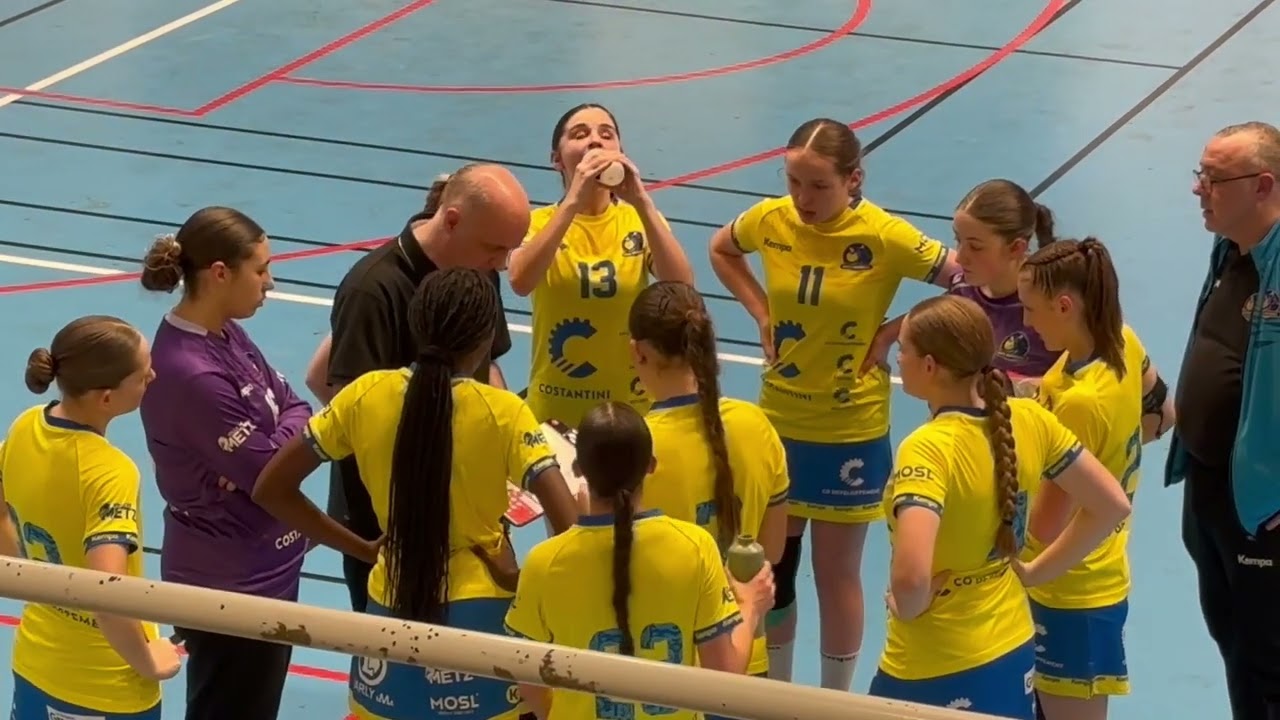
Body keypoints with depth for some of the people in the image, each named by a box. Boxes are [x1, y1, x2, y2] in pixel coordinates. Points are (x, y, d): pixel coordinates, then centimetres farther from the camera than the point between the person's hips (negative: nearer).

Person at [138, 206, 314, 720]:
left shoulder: (224, 335, 2)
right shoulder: (193, 373, -28)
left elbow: (292, 406, 4)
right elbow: (272, 470, -25)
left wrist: (278, 438, -15)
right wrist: (298, 429, -6)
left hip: (260, 567, 9)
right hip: (231, 583, -9)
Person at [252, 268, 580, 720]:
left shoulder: (366, 395, -5)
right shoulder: (502, 413, -14)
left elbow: (272, 490, 1)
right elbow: (570, 529, -21)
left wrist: (362, 549, 5)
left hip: (392, 611, 3)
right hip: (477, 616, -3)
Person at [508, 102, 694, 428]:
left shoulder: (640, 220, 0)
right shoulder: (540, 221, -4)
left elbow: (682, 287, -18)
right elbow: (520, 281, -26)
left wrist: (642, 202, -26)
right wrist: (573, 201, -31)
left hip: (631, 412, 1)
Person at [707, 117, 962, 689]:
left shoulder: (883, 238, -20)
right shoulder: (770, 219, -8)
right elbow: (721, 250, 14)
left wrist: (893, 332, -16)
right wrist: (761, 313, 1)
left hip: (849, 432, -4)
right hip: (777, 421, 4)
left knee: (835, 573, 8)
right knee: (770, 567, 14)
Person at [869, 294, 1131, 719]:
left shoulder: (928, 448, -24)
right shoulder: (1028, 420, -4)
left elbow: (911, 577, -37)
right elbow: (1111, 506, 7)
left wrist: (907, 606, -15)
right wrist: (1033, 572, 9)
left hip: (935, 676, -7)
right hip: (1014, 655, 7)